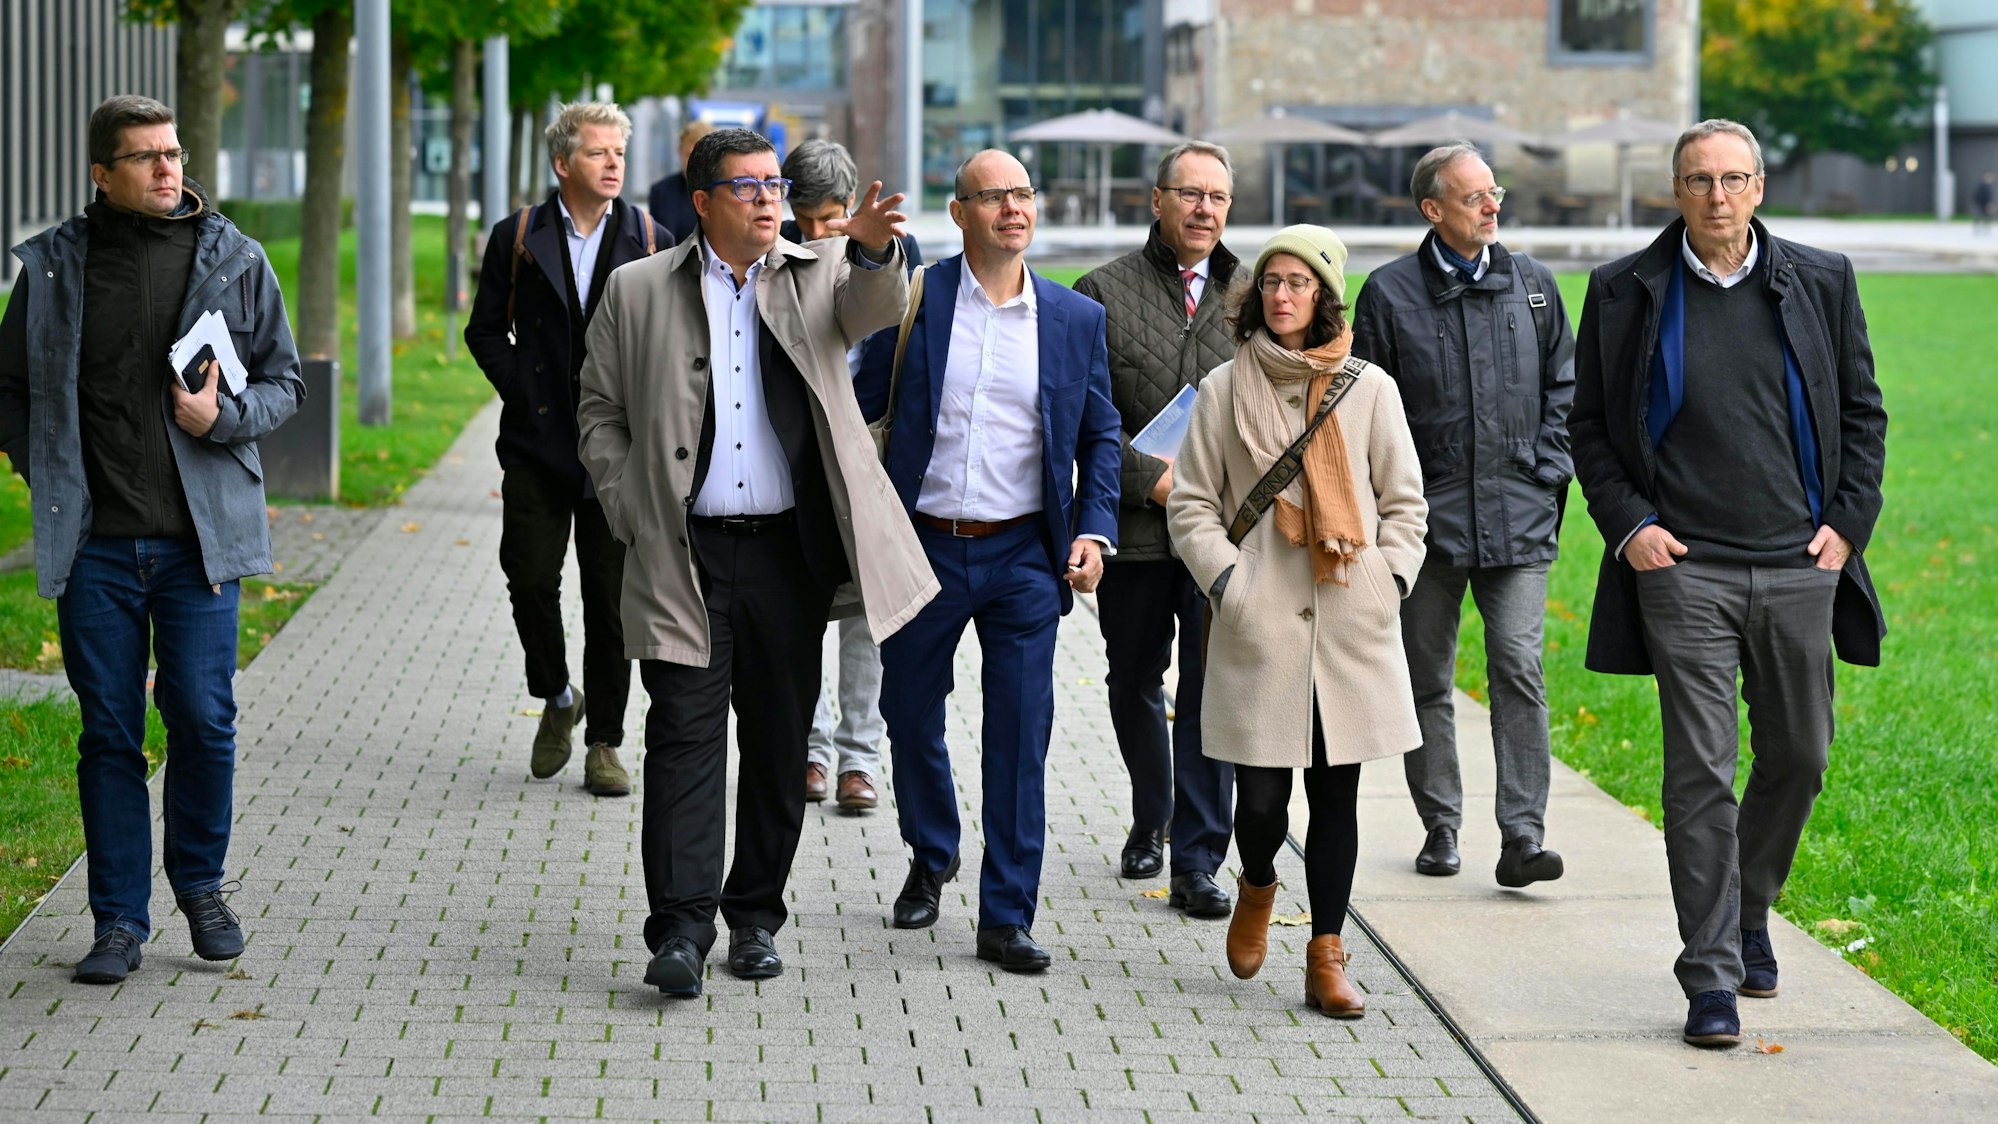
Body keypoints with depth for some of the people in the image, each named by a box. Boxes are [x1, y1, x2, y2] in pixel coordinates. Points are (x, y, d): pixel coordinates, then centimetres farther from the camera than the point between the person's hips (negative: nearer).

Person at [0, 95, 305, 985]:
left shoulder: (232, 259, 3)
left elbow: (285, 383, 8)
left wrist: (222, 417, -11)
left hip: (199, 539, 0)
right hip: (95, 543, 0)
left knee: (203, 719, -1)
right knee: (109, 733, 4)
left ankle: (200, 885, 23)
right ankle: (119, 920, 13)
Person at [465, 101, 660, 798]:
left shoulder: (651, 243, 5)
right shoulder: (516, 238, 4)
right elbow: (485, 330, 7)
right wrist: (522, 392, -4)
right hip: (538, 446, 0)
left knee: (611, 599, 2)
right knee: (531, 582, -4)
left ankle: (603, 742, 12)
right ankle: (557, 700, 22)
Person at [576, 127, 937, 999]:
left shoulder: (817, 276, 9)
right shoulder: (638, 291, 7)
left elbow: (876, 307, -12)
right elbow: (600, 412, 11)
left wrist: (874, 249, -35)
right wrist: (630, 514, -1)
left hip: (790, 552, 2)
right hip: (685, 557, -2)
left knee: (779, 740, 8)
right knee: (685, 736, -8)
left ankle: (756, 917, 20)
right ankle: (679, 929, -10)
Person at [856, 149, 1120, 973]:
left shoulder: (1077, 319, 4)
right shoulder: (912, 300, -2)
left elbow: (1100, 435, 11)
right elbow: (857, 402, 0)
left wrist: (1094, 530, -2)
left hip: (1024, 557, 0)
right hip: (922, 548, 0)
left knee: (1020, 736, -2)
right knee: (910, 716, 14)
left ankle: (1007, 919, 5)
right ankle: (930, 859, 40)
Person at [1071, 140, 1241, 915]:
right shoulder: (1104, 293, 1)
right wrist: (1148, 475, -13)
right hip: (1135, 529, 0)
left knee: (1213, 692, -5)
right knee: (1135, 687, 15)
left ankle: (1197, 860, -1)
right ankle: (1151, 821, 38)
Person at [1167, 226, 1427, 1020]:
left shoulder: (1368, 389, 7)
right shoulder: (1226, 389, 5)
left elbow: (1404, 503, 11)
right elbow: (1191, 502, 7)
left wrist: (1388, 583, -1)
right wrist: (1227, 581, -5)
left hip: (1351, 625, 1)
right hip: (1259, 625, -1)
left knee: (1336, 793, 3)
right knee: (1261, 795, -3)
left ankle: (1326, 960, 11)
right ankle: (1256, 888, 30)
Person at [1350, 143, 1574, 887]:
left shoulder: (1532, 284, 8)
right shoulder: (1390, 293, 0)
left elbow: (1563, 383, 16)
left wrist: (1547, 471, 5)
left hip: (1518, 518, 1)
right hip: (1427, 518, -1)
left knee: (1519, 671, -10)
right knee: (1428, 681, 8)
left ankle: (1521, 839, -10)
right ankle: (1440, 829, 20)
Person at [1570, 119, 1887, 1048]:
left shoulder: (1820, 283, 7)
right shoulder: (1625, 293, 2)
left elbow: (1862, 412, 13)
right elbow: (1589, 424, 7)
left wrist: (1848, 521, 3)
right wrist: (1627, 526, -4)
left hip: (1797, 565, 3)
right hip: (1683, 565, -3)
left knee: (1799, 755, 11)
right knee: (1700, 771, -7)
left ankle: (1749, 910, 36)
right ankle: (1712, 973, -3)